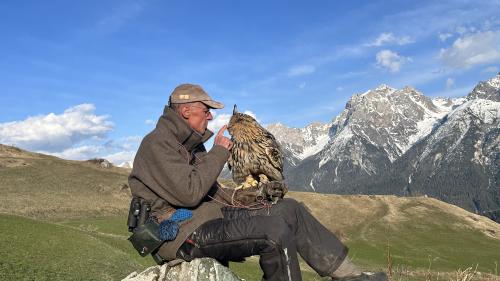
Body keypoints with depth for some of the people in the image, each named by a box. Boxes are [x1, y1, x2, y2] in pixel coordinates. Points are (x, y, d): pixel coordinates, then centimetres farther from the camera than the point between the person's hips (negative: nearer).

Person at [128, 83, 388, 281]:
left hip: (210, 214, 10)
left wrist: (245, 209, 11)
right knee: (275, 230, -27)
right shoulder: (157, 143, -13)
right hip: (183, 234, -9)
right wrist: (219, 152, -13)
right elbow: (190, 193, -24)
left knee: (290, 209, -1)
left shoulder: (190, 143, 17)